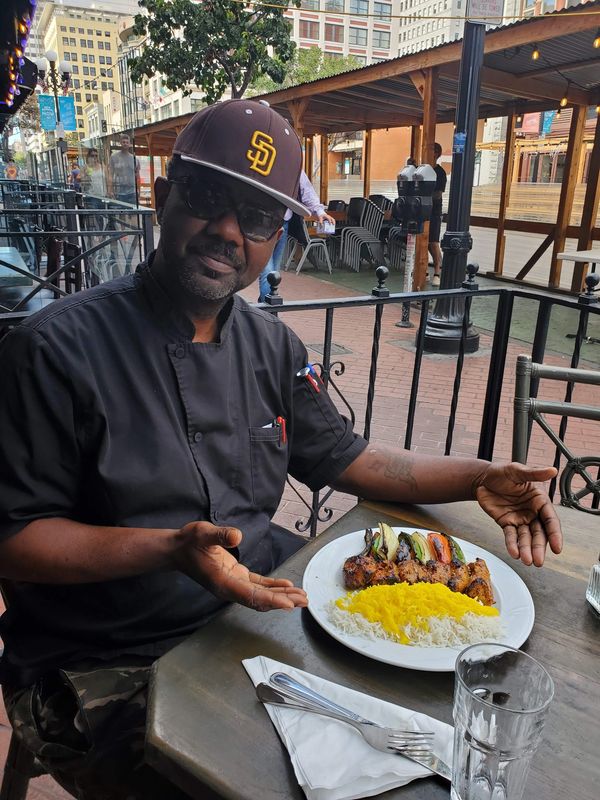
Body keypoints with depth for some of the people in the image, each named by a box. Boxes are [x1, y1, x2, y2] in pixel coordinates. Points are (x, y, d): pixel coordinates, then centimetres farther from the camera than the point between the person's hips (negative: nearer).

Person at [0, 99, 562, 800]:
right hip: (110, 669, -4)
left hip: (264, 604, 6)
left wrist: (478, 478, -1)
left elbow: (345, 458, 9)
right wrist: (171, 549, -28)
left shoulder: (270, 346, 3)